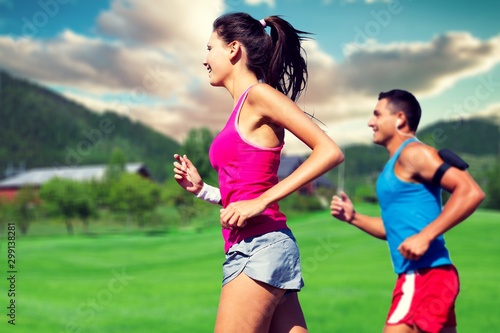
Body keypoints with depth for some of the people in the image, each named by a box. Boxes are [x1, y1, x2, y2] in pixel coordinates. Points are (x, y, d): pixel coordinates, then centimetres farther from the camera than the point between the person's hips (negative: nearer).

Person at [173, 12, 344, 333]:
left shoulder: (259, 93, -6)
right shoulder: (242, 109, 18)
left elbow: (330, 152, -15)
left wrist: (259, 202, -18)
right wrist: (201, 188, 9)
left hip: (260, 247, -9)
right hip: (246, 249, 9)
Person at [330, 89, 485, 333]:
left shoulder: (413, 153, -9)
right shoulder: (394, 165, 20)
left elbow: (471, 192, -20)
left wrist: (425, 236, -23)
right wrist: (353, 218, 14)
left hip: (425, 275, -10)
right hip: (418, 276, 10)